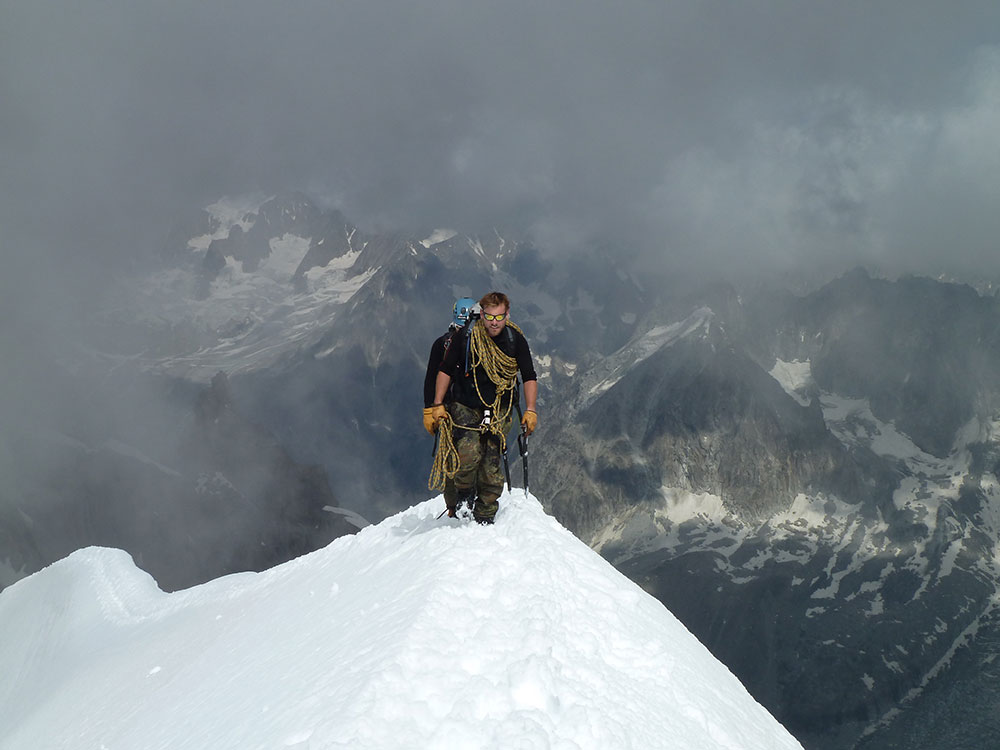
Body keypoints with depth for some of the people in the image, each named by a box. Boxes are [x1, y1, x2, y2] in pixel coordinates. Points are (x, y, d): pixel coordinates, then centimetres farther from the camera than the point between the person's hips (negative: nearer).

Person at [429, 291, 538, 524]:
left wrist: (530, 411, -5)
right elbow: (445, 370, 2)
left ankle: (485, 517, 12)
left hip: (499, 410, 1)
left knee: (491, 464, -3)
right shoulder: (465, 336, -9)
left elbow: (529, 377, 4)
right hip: (466, 406, -1)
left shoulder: (516, 340, -5)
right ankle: (464, 495, 7)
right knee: (469, 453, -22)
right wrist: (437, 405, 0)